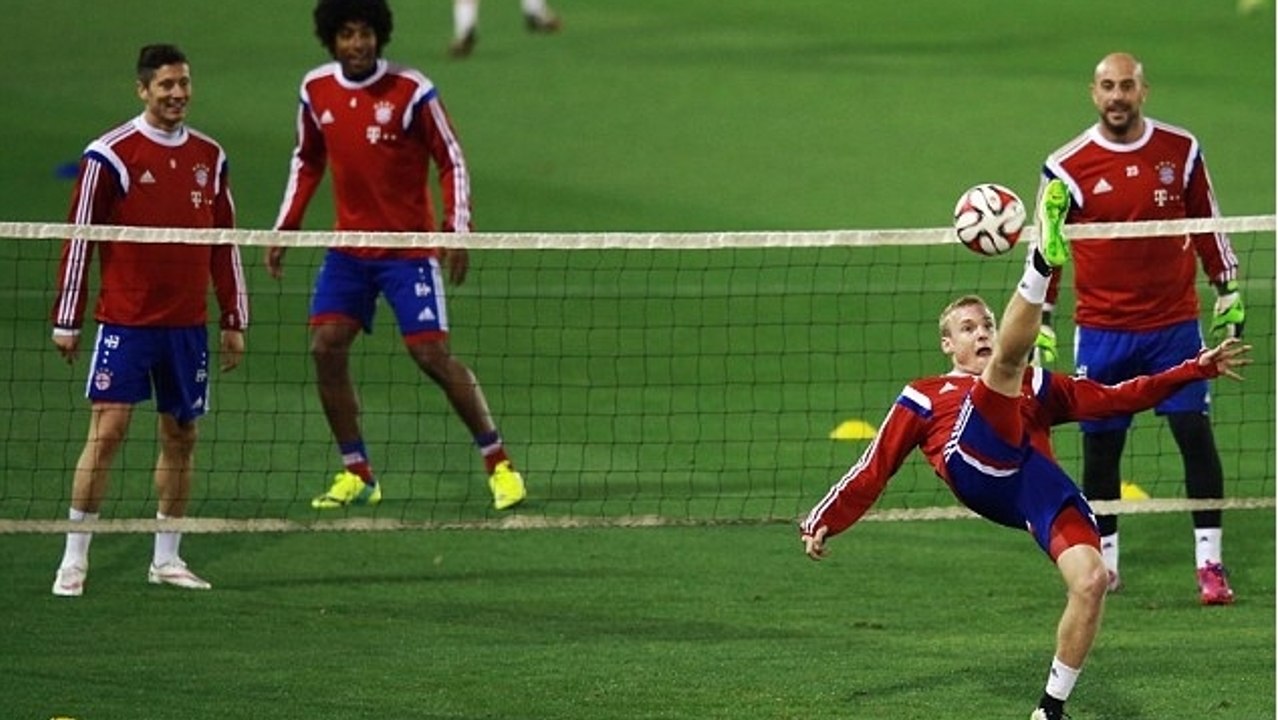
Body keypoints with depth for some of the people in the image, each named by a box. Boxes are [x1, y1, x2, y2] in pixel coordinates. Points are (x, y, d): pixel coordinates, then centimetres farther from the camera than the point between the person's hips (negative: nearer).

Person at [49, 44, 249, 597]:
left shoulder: (210, 157, 9)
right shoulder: (111, 156, -7)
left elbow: (225, 245, 15)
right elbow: (79, 240, -6)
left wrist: (234, 321, 13)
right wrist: (66, 322, -8)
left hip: (188, 324, 5)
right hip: (125, 319, -5)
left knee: (181, 434, 8)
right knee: (107, 428, -10)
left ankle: (166, 559, 18)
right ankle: (74, 560, -4)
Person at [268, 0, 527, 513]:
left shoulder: (411, 91, -13)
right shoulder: (316, 90, 0)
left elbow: (452, 162, -6)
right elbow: (307, 161, 15)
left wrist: (457, 230, -15)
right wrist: (285, 229, 10)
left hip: (409, 248, -5)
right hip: (349, 248, 5)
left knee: (432, 355, -9)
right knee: (326, 348, -6)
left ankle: (498, 463, 4)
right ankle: (357, 475, 6)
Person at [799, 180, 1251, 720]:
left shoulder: (1036, 387, 36)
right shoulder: (922, 398, 30)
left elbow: (1116, 397, 31)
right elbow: (874, 470, 24)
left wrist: (1198, 370, 23)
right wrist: (822, 522, 10)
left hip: (1035, 484, 3)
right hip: (977, 468, -3)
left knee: (1091, 579, -24)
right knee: (1009, 362, -18)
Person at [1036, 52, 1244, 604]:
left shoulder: (1180, 151, 1)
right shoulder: (1067, 166, -4)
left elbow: (1207, 225, 12)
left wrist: (1228, 293, 11)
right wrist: (1039, 326, 1)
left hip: (1174, 324, 1)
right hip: (1102, 332, -1)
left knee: (1196, 434, -6)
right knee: (1100, 447, 3)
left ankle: (1209, 563, -1)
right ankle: (1103, 563, 16)